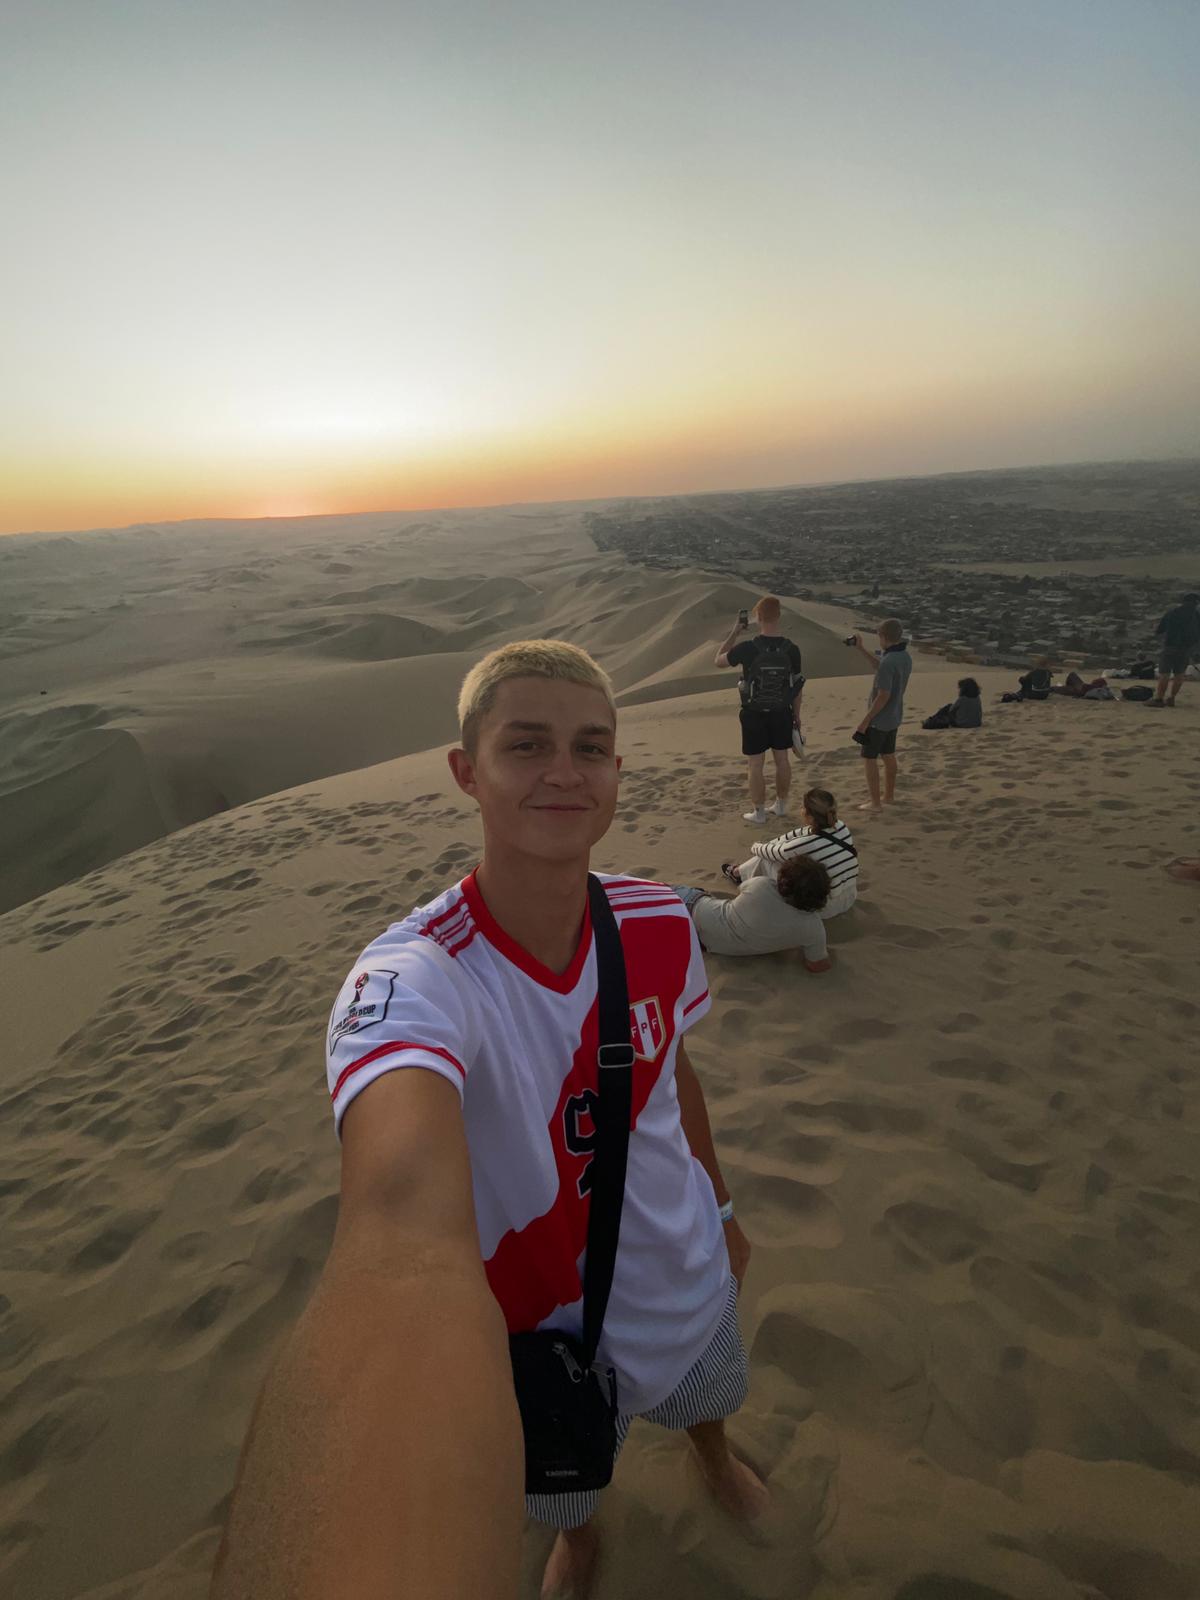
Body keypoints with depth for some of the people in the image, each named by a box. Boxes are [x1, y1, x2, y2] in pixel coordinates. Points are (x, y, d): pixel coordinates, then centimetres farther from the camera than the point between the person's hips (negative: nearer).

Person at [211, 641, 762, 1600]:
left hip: (691, 1282, 4)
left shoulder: (661, 924, -19)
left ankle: (712, 1452, 72)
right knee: (565, 1486, 28)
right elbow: (406, 1234, -56)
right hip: (548, 1333, -3)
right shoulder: (411, 983, -37)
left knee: (707, 1395, 34)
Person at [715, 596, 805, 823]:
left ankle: (759, 812, 14)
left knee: (755, 765, 7)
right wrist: (796, 716, 13)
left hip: (755, 715, -4)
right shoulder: (791, 649, -7)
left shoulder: (747, 648, -19)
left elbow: (719, 660, -1)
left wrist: (734, 632, 3)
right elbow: (798, 687, 1)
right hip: (782, 713, 4)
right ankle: (781, 805, 30)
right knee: (781, 760, 17)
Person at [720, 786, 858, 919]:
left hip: (824, 911, -6)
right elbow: (799, 834, 10)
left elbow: (771, 852, -6)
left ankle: (737, 874, 41)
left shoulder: (806, 845, -28)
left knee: (764, 859, 8)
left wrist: (756, 847, 16)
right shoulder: (841, 828, -9)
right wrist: (770, 843, 16)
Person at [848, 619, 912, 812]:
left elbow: (883, 696, -27)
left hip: (879, 719, -9)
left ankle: (875, 802, 7)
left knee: (869, 758, 2)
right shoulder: (905, 657, 2)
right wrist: (860, 649, 18)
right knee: (888, 756, 20)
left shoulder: (888, 662, -27)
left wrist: (865, 721, -20)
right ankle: (888, 795, 32)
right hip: (894, 717, 9)